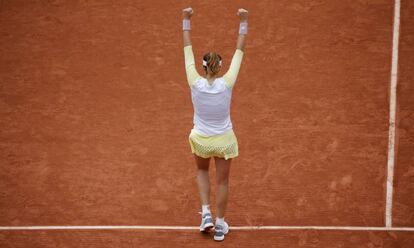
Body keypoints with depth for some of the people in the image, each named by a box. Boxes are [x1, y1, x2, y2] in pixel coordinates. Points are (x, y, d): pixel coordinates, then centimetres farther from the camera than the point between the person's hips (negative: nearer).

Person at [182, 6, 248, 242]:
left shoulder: (196, 83, -23)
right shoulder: (227, 84, -24)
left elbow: (188, 49, -14)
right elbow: (240, 51, -16)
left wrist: (187, 21, -8)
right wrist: (243, 23, -12)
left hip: (201, 140, 1)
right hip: (224, 140, -1)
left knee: (202, 172, 31)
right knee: (223, 181, 18)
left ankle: (206, 213, 18)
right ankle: (220, 225, 29)